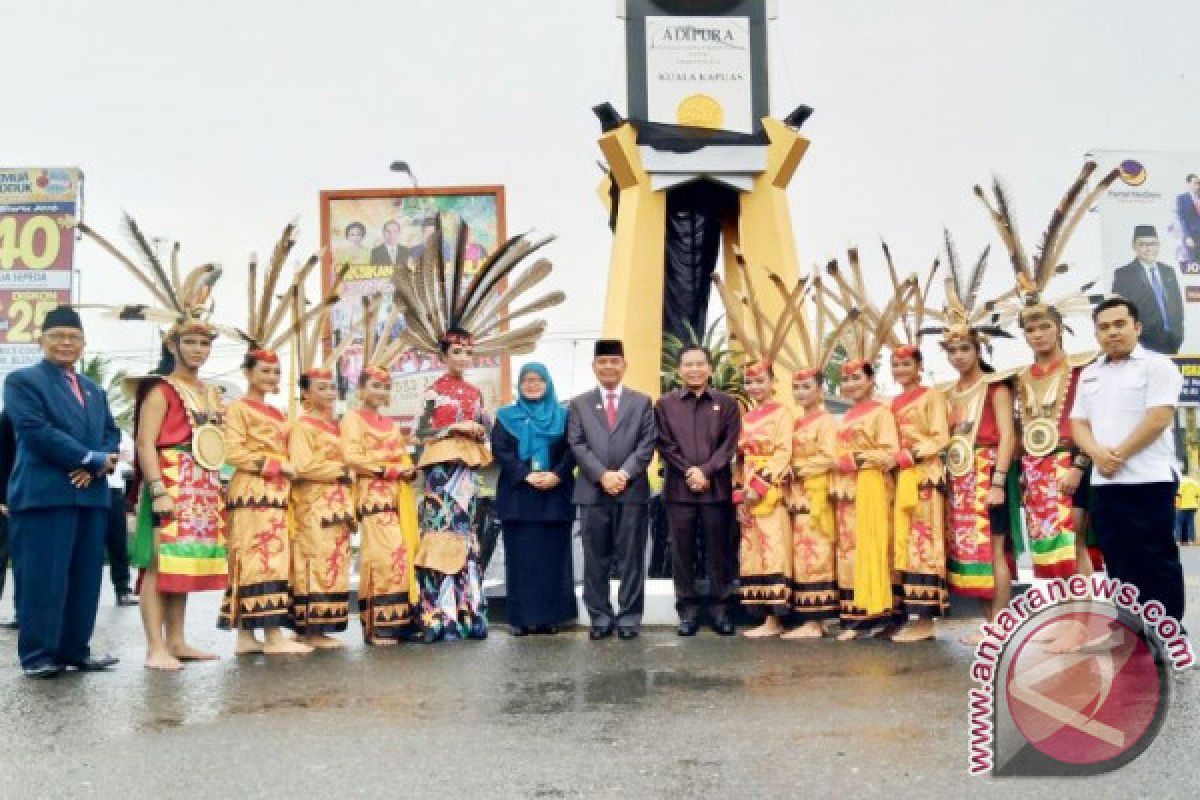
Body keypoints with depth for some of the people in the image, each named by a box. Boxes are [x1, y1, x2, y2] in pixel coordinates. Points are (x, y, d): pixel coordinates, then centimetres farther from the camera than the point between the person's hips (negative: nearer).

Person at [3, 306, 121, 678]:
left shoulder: (94, 390, 21)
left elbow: (111, 434, 14)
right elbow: (36, 431, -13)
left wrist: (96, 467, -8)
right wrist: (93, 459, -13)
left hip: (90, 493, 7)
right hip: (43, 493, -6)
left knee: (84, 577, 8)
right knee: (42, 577, -4)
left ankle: (75, 649, 17)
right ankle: (37, 654, 5)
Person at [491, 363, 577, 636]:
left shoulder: (562, 416, 12)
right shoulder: (506, 417, 11)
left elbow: (572, 450, 2)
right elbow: (500, 450, -1)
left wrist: (556, 475, -15)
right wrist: (525, 475, -15)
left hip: (555, 495, 0)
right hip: (517, 495, 0)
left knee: (553, 556, 0)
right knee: (520, 557, -1)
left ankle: (551, 616, 5)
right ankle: (522, 617, 2)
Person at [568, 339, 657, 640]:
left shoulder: (642, 402, 11)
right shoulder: (579, 404, 12)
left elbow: (647, 443, 1)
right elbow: (577, 445, 2)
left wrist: (625, 474, -12)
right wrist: (602, 475, -11)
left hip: (632, 490, 0)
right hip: (592, 491, 1)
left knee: (631, 557, 2)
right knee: (596, 558, 4)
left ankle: (629, 616, 8)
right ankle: (600, 616, 11)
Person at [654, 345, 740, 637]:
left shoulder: (727, 403, 9)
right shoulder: (665, 404, 9)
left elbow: (730, 444, 1)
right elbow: (664, 444, 1)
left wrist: (705, 471, -11)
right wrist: (688, 472, -10)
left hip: (717, 488, 0)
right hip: (679, 488, 0)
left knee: (718, 551, 3)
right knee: (682, 552, 3)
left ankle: (720, 608, 11)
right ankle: (688, 609, 9)